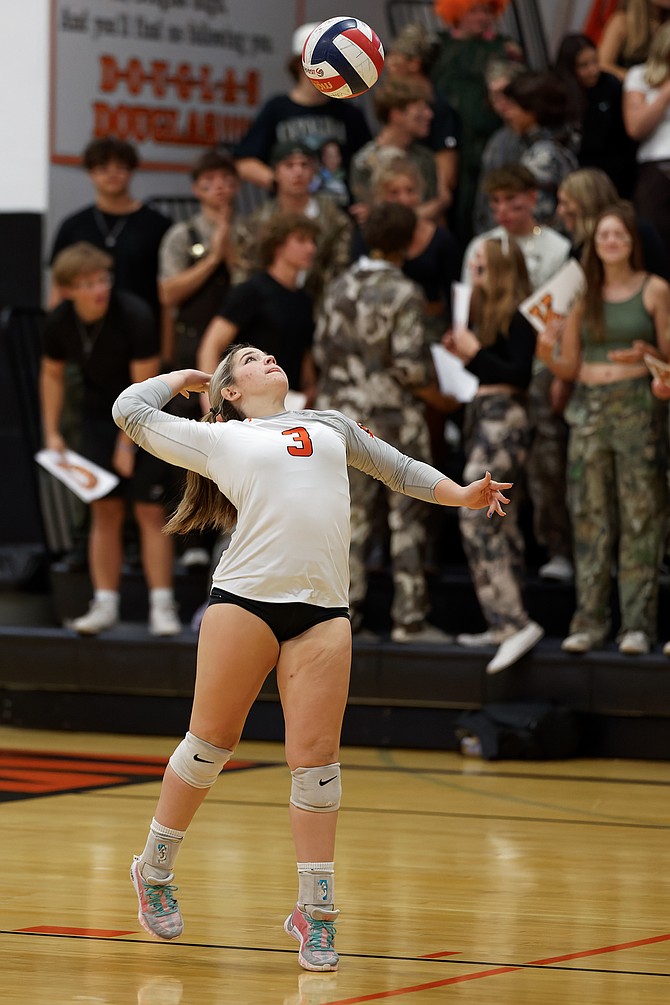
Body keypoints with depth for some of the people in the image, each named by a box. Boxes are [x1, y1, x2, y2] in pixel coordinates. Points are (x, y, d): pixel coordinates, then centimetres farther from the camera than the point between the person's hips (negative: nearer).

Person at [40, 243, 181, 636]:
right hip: (99, 415, 4)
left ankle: (162, 606, -4)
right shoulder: (60, 323, -9)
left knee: (150, 512, -7)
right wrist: (52, 433, 5)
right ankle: (105, 604, 8)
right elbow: (52, 374, 9)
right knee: (105, 512, 3)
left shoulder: (135, 316, -25)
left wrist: (127, 443, -17)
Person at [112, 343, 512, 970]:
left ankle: (314, 911, 1)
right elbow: (130, 411, 21)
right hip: (244, 598, -2)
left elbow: (400, 470, 34)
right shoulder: (216, 439, 16)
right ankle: (155, 871, 19)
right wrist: (182, 378, 33)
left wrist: (462, 495, 23)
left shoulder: (331, 426, 26)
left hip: (323, 611, 2)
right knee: (210, 742, 1)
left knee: (316, 759, -4)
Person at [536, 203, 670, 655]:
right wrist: (548, 354, -8)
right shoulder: (583, 294, 12)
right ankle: (590, 621, 5)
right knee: (590, 517, 1)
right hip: (588, 409, 3)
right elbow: (569, 366, 12)